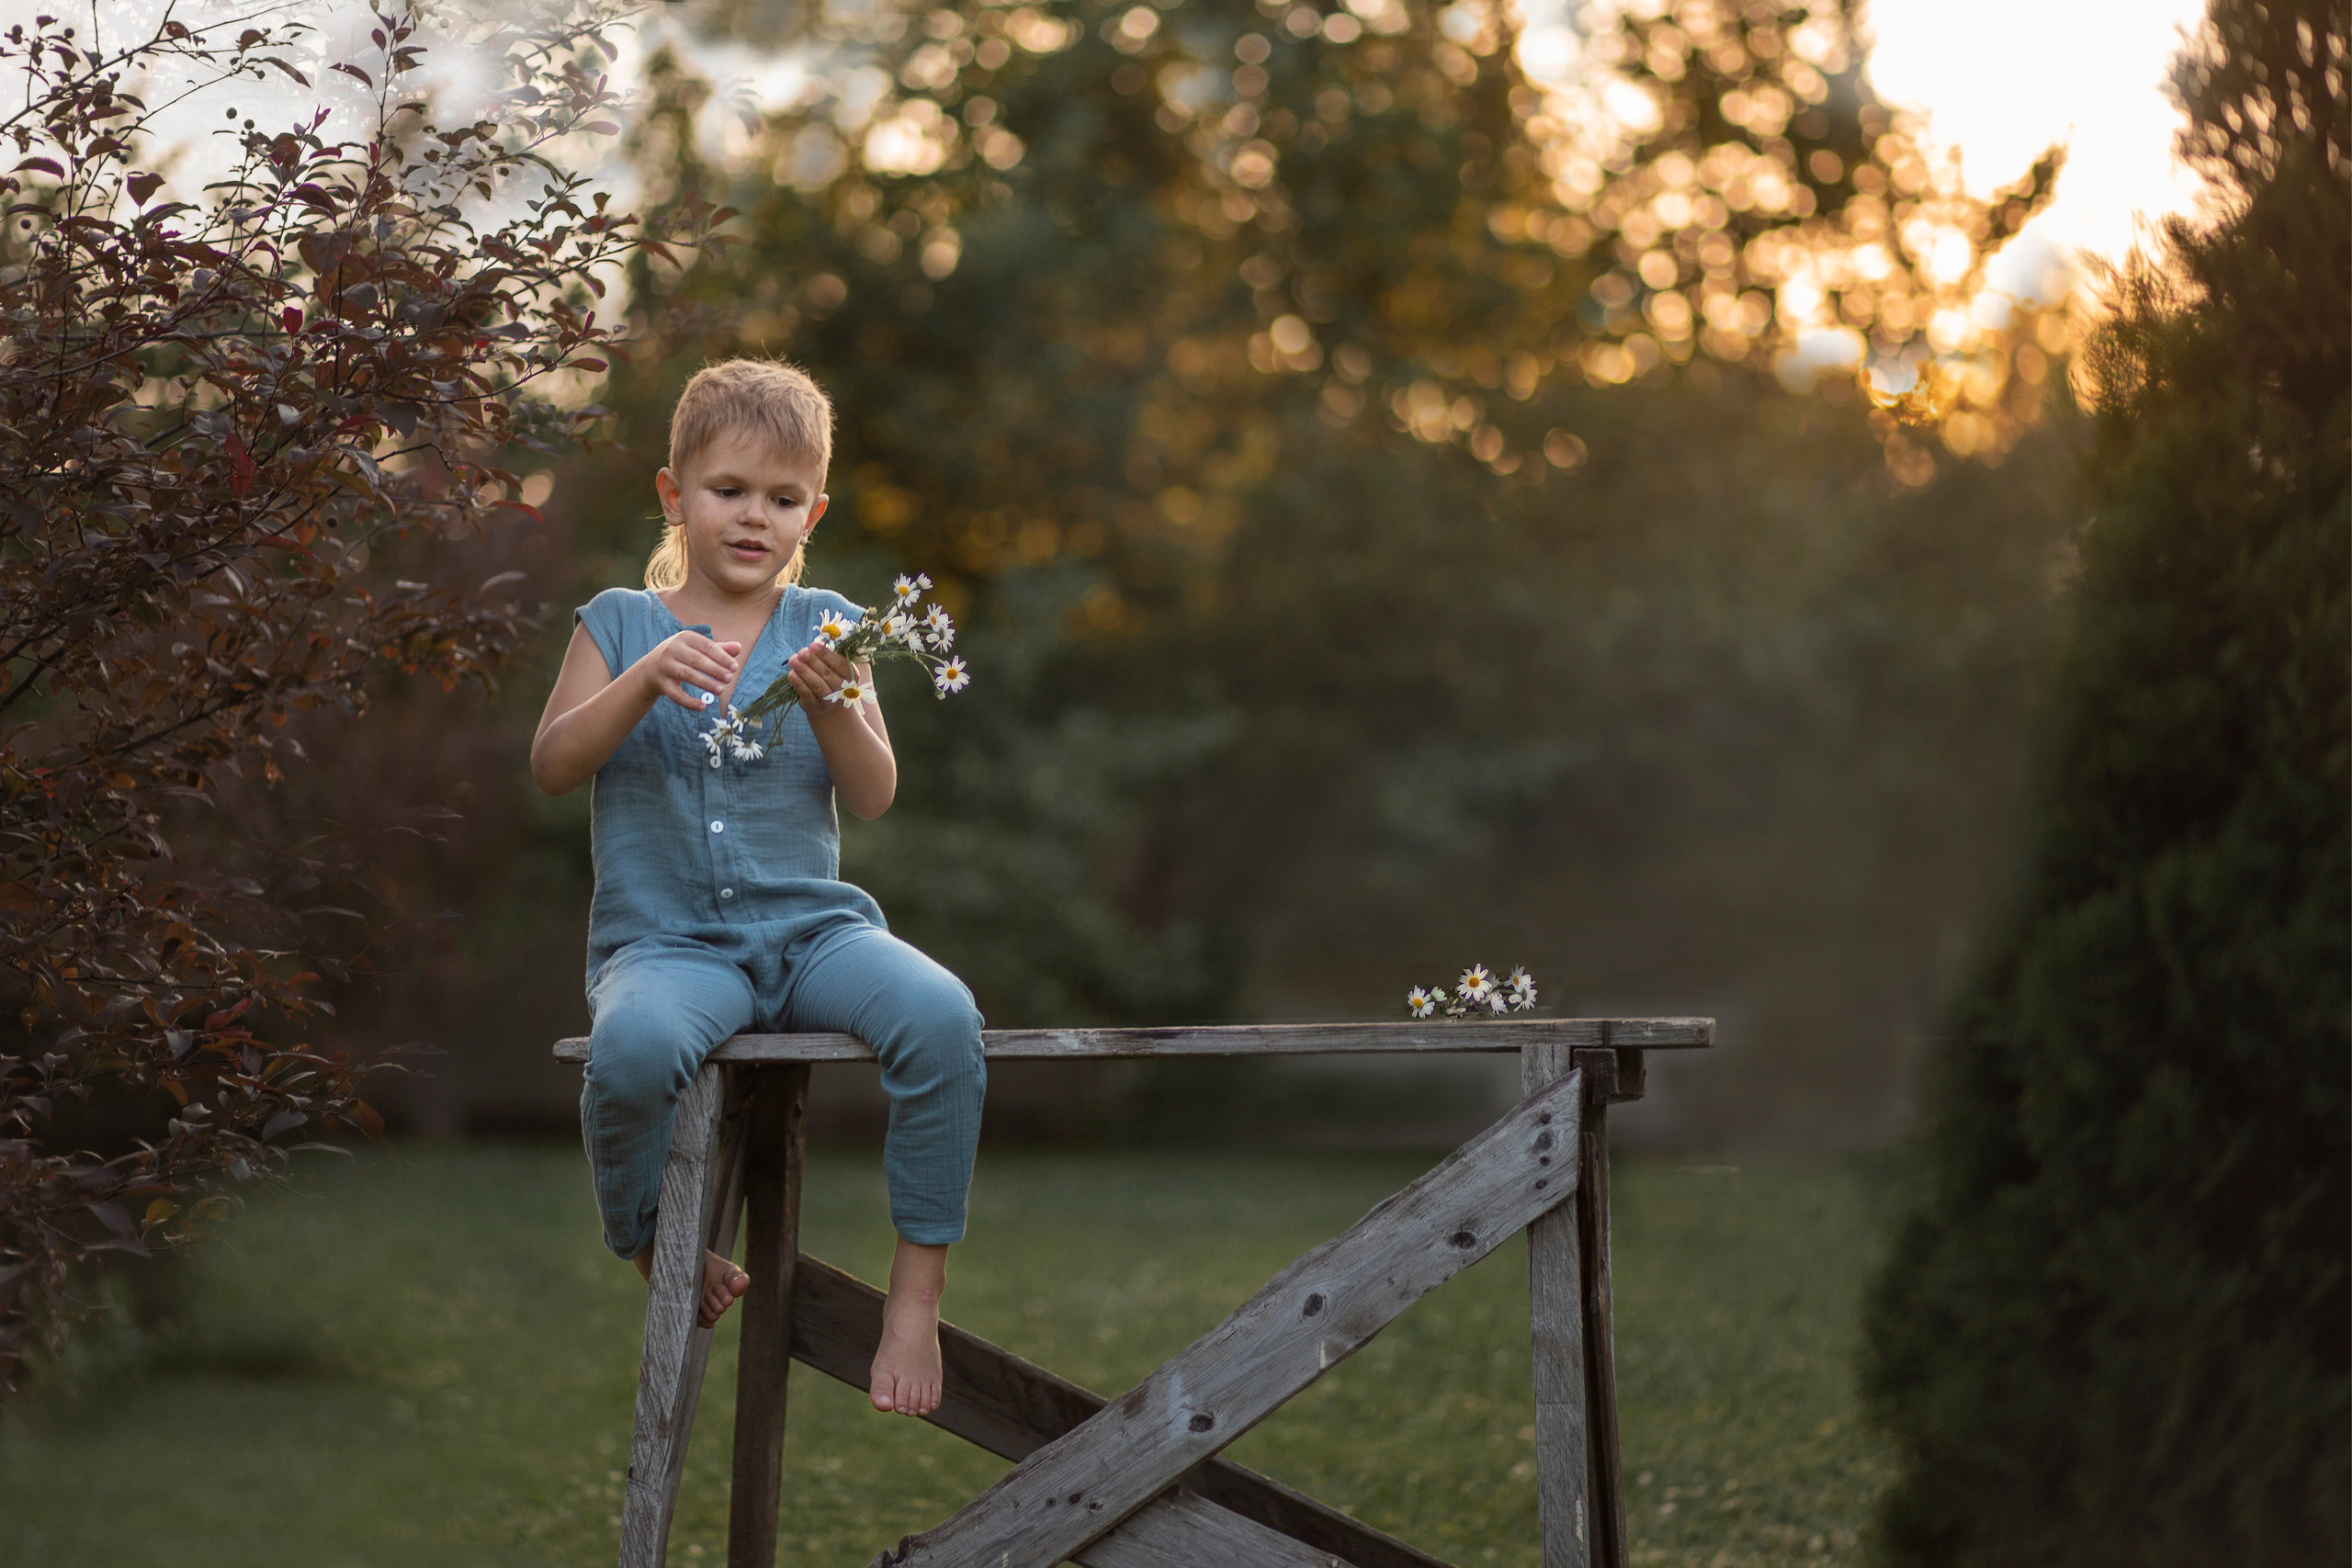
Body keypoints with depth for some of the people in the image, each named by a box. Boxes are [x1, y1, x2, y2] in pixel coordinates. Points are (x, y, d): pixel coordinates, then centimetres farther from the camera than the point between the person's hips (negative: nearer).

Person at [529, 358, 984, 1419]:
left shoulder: (824, 626, 12)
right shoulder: (621, 624, 10)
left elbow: (872, 797, 3)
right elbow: (554, 766, -2)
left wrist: (830, 706, -16)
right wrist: (646, 680, -17)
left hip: (812, 924, 2)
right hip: (667, 940, -2)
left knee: (941, 1014, -30)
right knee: (634, 1046, -37)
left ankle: (917, 1292, -16)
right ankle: (664, 1263, -6)